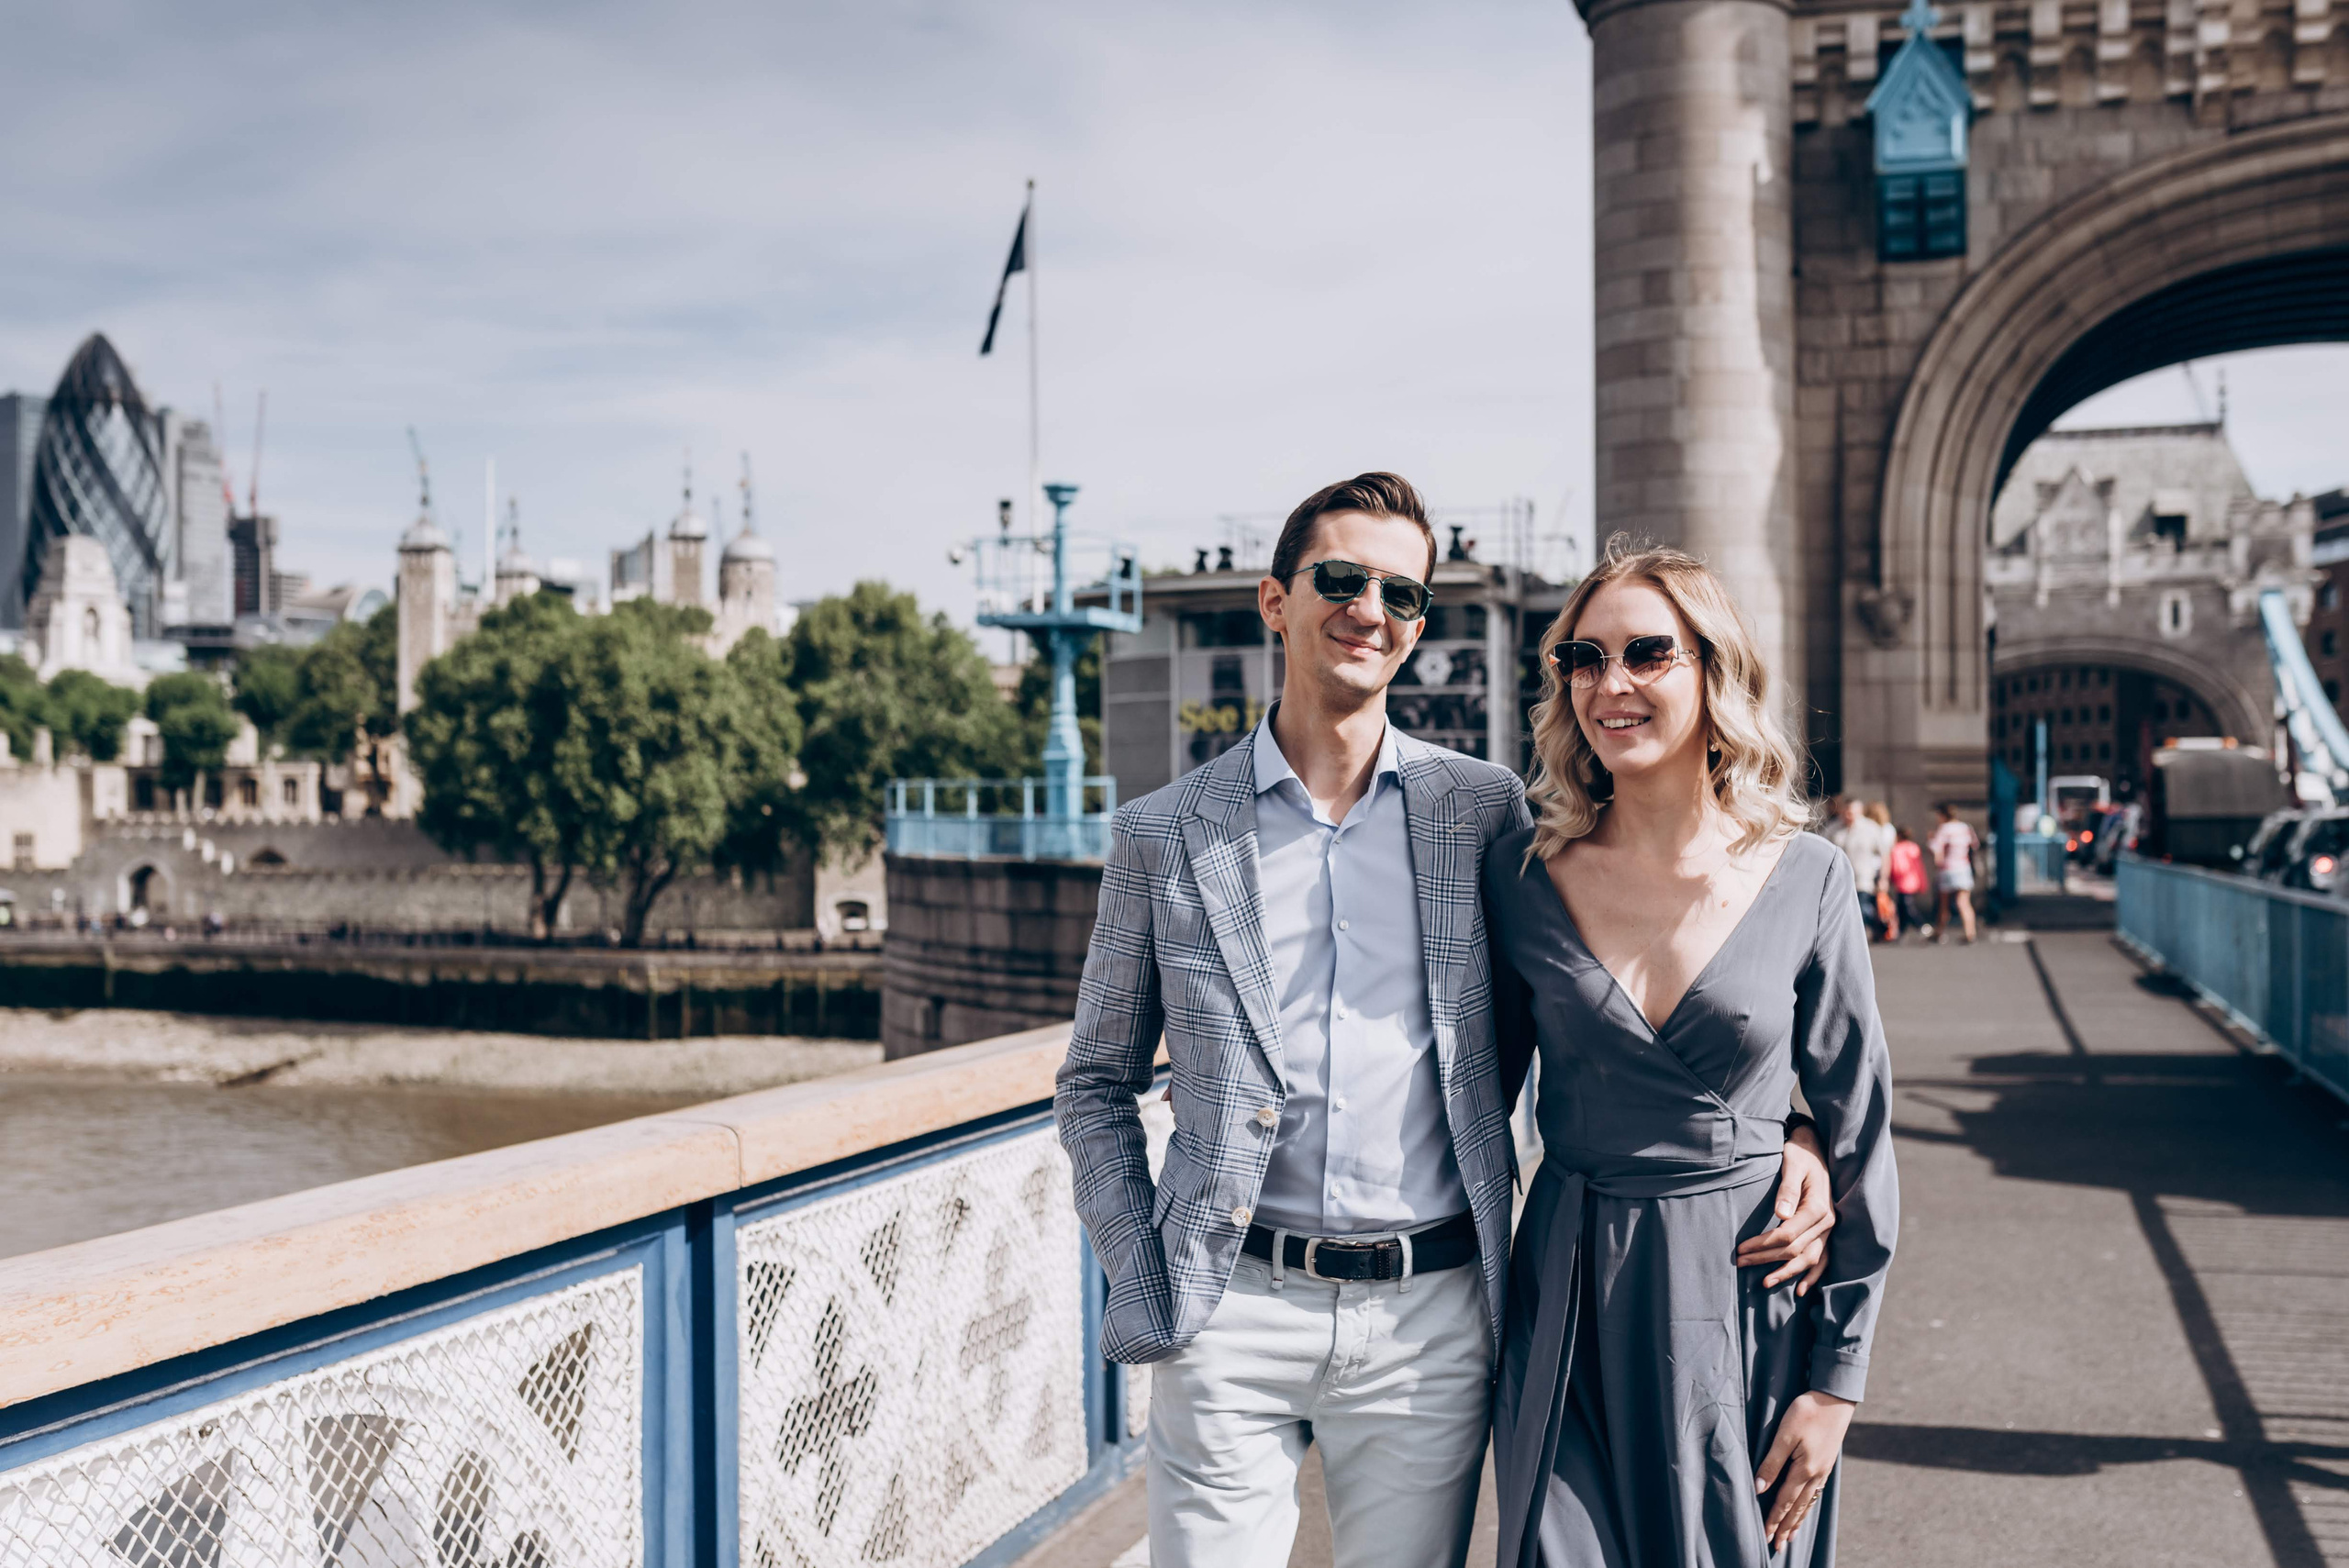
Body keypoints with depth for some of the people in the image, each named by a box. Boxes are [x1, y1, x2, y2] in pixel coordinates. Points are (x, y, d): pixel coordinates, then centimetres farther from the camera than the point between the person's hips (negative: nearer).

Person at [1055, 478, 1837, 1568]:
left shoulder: (1486, 810, 4)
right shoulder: (1163, 836, 3)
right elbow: (1096, 1085, 10)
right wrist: (1144, 1295, 0)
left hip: (1431, 1315, 1)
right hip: (1233, 1313, 0)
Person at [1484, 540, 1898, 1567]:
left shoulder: (1805, 880, -5)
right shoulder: (1523, 874, -2)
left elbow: (1859, 1134, -1)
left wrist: (1836, 1379, -2)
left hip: (1749, 1300, 0)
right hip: (1569, 1310, 1)